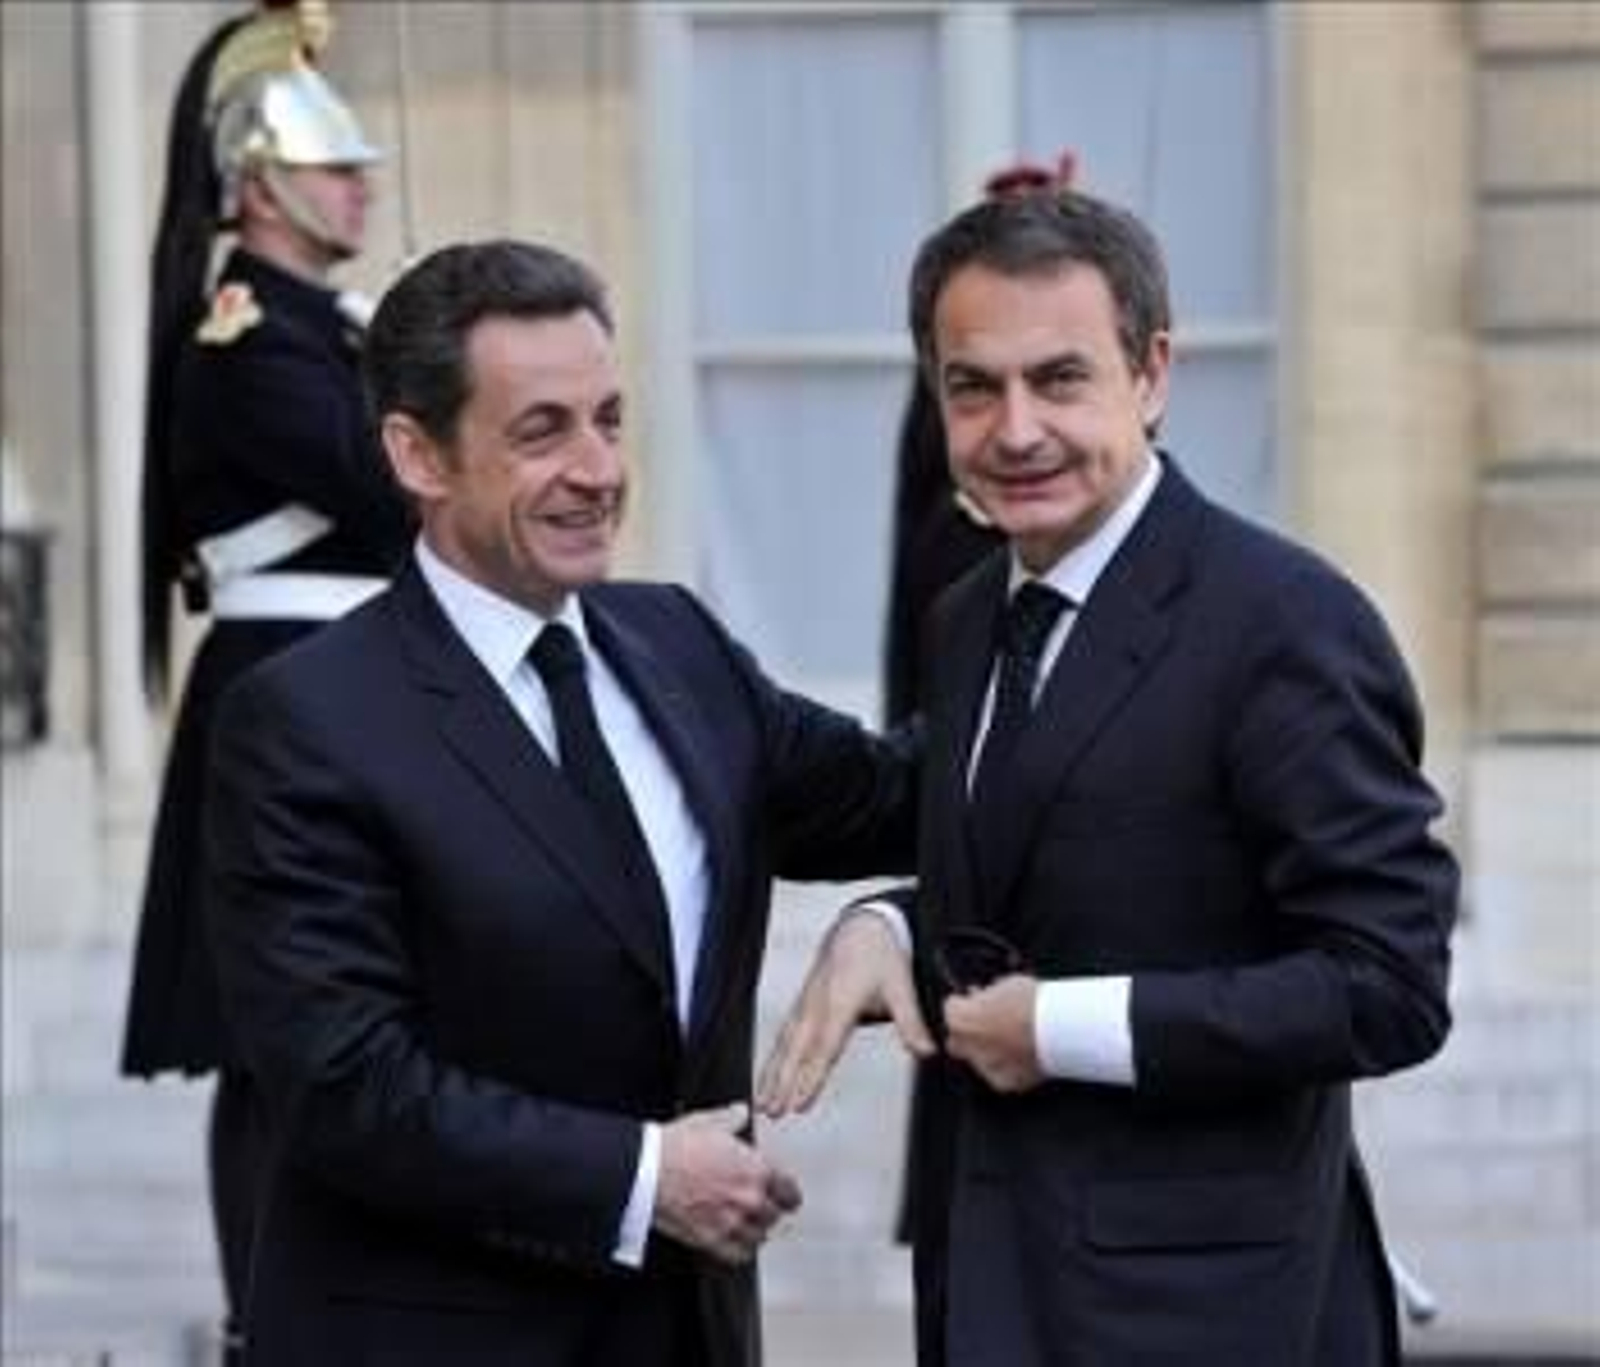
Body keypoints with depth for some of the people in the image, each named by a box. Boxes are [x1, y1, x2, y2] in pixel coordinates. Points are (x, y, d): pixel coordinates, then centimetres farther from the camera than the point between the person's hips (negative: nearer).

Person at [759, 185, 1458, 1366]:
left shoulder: (1286, 623, -15)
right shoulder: (969, 622, 9)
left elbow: (1391, 987, -18)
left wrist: (1064, 1029, -17)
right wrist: (886, 933, -1)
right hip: (990, 1272, 7)